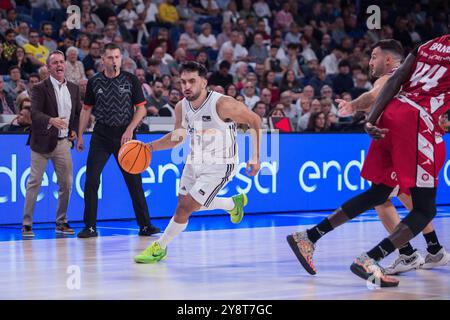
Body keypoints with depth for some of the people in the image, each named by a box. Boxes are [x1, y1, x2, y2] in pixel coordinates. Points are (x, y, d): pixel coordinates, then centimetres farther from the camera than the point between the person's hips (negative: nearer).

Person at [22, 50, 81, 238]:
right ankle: (27, 224, 3)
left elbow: (79, 113, 20)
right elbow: (35, 113, -20)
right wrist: (51, 120, -37)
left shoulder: (73, 89, 10)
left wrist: (75, 130, 4)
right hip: (43, 143, -5)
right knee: (34, 183, -1)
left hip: (63, 143, 5)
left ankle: (61, 222, 19)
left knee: (66, 184, 6)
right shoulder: (40, 88, -7)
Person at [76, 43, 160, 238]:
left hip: (124, 135, -1)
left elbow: (141, 108, 0)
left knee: (134, 181, 2)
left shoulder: (131, 80, 0)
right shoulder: (94, 82, 4)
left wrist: (130, 130, -13)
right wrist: (80, 136, 6)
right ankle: (90, 227, 3)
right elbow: (86, 110, 11)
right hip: (101, 136, 1)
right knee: (91, 181, -6)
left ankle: (145, 225, 10)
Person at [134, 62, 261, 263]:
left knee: (185, 207, -11)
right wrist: (150, 147, -3)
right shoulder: (181, 107, -8)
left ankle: (159, 248, 8)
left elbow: (254, 121, -17)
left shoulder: (222, 104, -28)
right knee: (187, 203, 22)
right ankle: (234, 203, 44)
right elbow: (178, 136, 10)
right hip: (195, 161, 7)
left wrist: (255, 157, -19)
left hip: (219, 166, -7)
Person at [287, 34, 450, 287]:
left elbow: (395, 81, 10)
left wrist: (372, 120, 3)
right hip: (420, 120, -8)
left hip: (392, 114, 8)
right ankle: (369, 261, -20)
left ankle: (309, 237, 21)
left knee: (379, 193, 23)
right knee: (425, 209, -3)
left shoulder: (426, 46, 20)